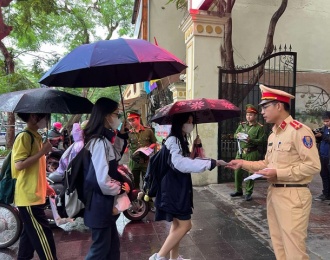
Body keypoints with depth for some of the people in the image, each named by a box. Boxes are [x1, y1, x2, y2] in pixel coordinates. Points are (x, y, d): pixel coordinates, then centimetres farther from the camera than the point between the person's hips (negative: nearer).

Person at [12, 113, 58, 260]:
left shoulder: (36, 137, 12)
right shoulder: (24, 137, -15)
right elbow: (19, 165, -23)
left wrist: (45, 186, 19)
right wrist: (42, 151, -22)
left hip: (35, 195, 9)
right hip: (29, 197, -9)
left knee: (30, 234, 19)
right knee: (43, 237, -4)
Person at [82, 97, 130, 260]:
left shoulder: (104, 139, 6)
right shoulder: (99, 142, -24)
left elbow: (115, 156, 24)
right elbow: (103, 181, -30)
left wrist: (122, 134, 11)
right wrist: (122, 187, -12)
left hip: (105, 204, 9)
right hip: (100, 205, -9)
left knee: (113, 246, 21)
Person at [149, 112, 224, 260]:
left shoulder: (181, 140, 15)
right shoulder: (173, 140, -17)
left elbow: (186, 161, 11)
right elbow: (182, 164, -29)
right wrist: (211, 163, -29)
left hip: (179, 187, 10)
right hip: (174, 188, -10)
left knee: (177, 224, 16)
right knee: (184, 225, -5)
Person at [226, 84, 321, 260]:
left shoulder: (299, 130, -14)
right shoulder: (273, 135, 14)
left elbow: (313, 165, -19)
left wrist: (278, 173, -20)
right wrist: (243, 163, 7)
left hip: (293, 195, -8)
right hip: (273, 192, 9)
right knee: (278, 245, 18)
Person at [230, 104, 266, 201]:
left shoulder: (259, 127, -4)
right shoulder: (242, 125, 11)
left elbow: (261, 141, -9)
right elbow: (234, 134, 14)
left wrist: (251, 140, -21)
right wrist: (237, 135, -8)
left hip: (252, 153, -5)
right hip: (241, 152, 5)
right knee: (238, 171, 8)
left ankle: (248, 193, 13)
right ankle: (238, 190, 24)